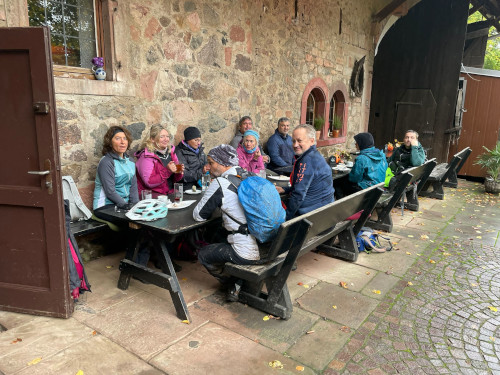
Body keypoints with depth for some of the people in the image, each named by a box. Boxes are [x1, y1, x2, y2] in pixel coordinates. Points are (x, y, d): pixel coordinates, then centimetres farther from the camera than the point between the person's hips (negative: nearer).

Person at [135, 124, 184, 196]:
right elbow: (149, 183, -18)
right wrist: (167, 171, -24)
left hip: (170, 193, 7)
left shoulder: (170, 152, 9)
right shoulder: (147, 156, -10)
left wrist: (179, 173, -8)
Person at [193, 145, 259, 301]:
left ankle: (235, 287, 22)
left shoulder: (220, 184, -14)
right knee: (222, 241, 32)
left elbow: (198, 216, -4)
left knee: (203, 254, 16)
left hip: (248, 254, -7)